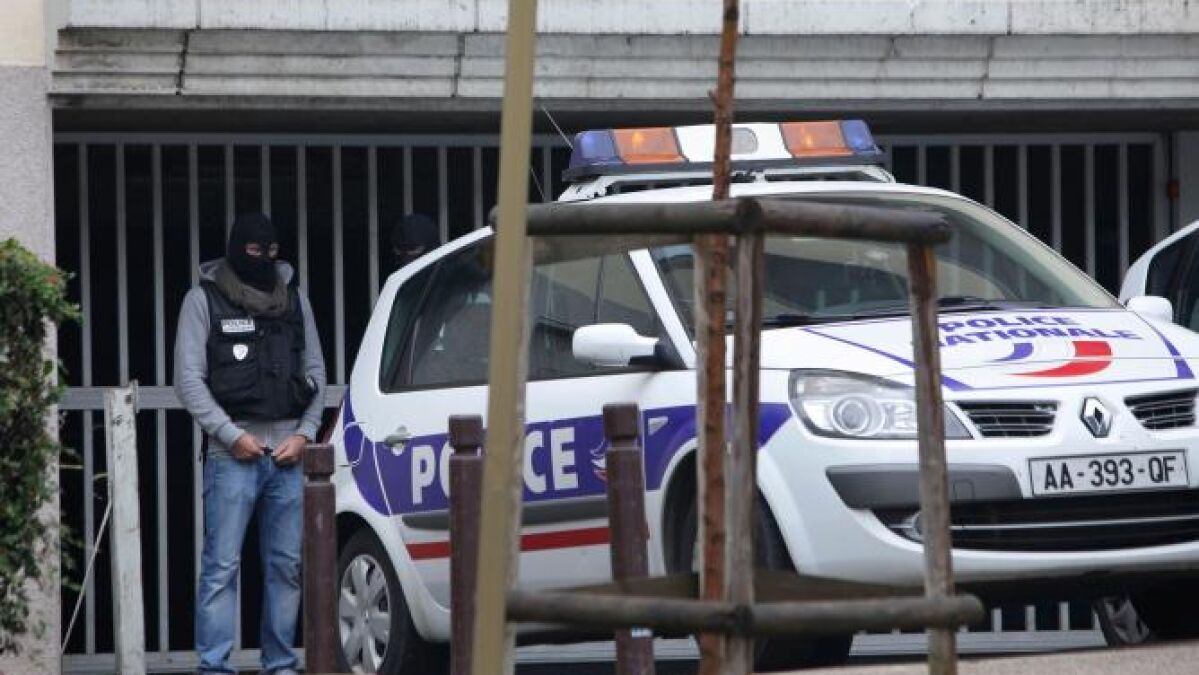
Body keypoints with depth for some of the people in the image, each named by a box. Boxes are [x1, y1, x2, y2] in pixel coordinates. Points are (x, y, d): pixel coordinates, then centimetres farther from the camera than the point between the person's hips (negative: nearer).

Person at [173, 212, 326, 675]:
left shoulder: (294, 298, 14)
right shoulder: (204, 301, 2)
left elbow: (315, 372, 16)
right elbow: (188, 380, -2)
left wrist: (305, 433, 2)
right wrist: (232, 435, -10)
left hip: (289, 452, 4)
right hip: (232, 456, -4)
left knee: (287, 564, 5)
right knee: (222, 564, -8)